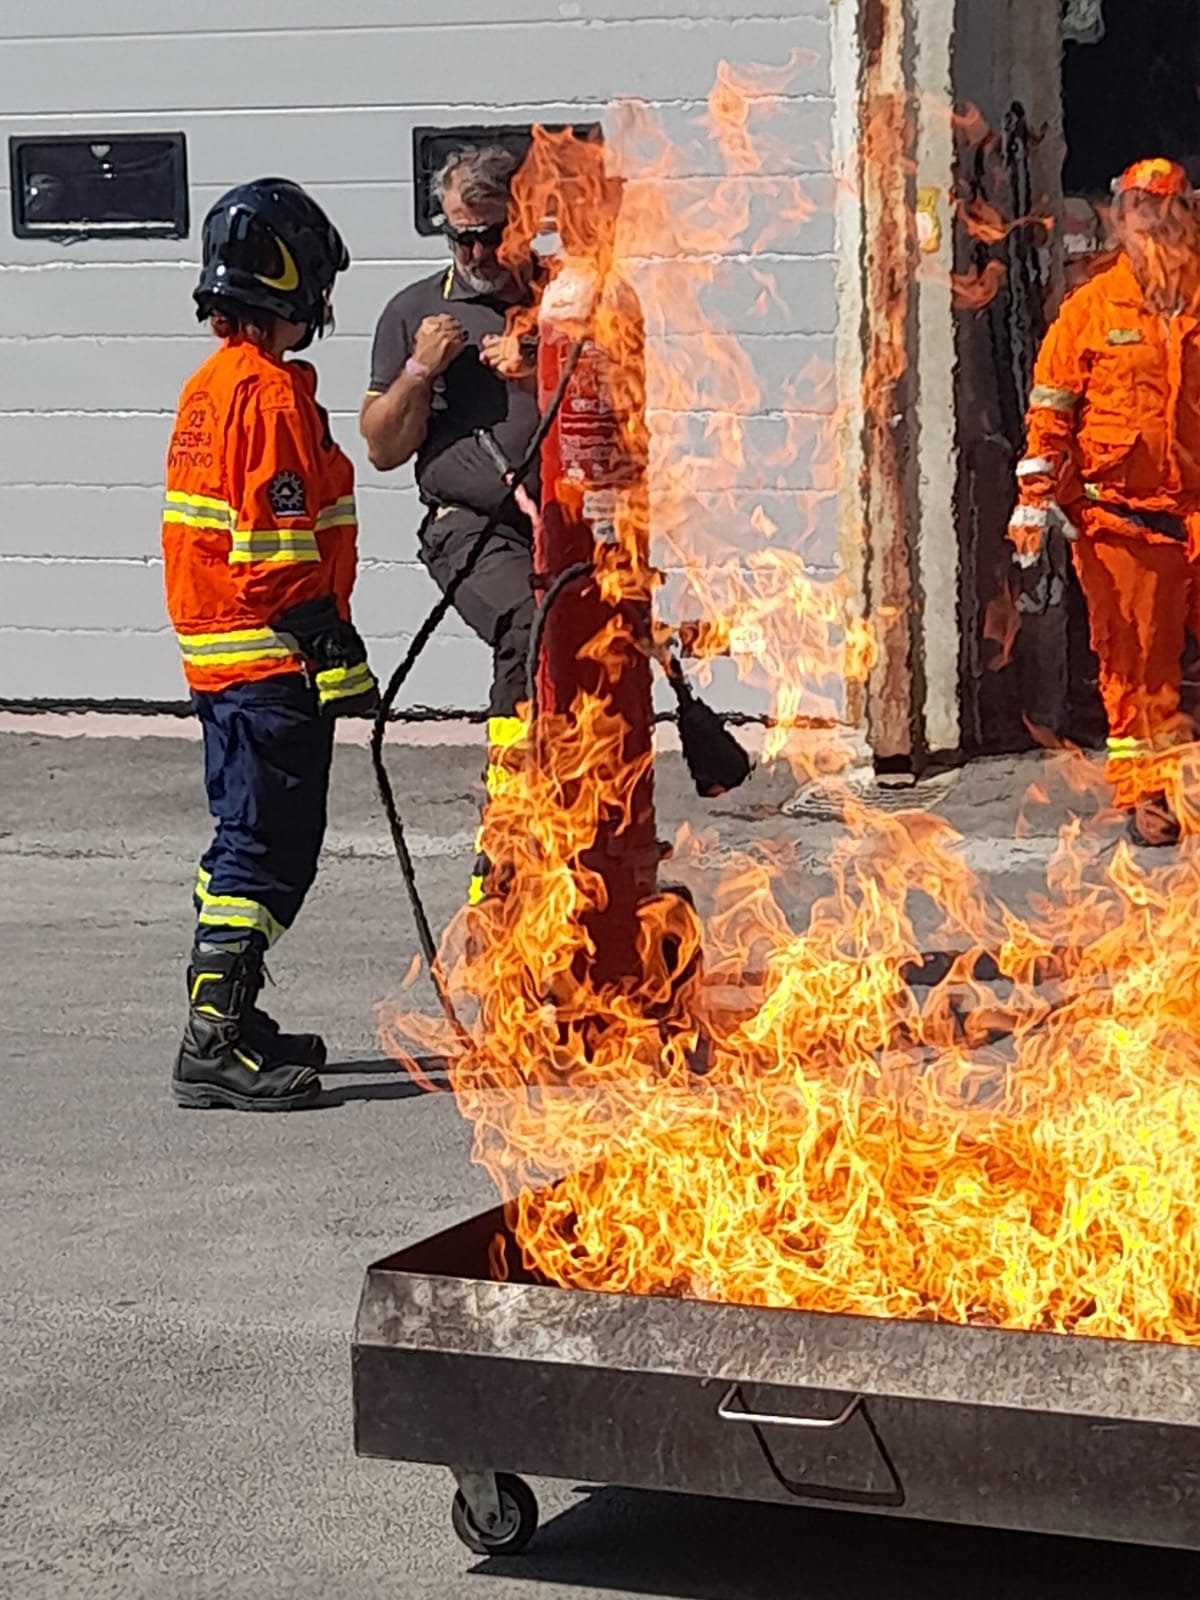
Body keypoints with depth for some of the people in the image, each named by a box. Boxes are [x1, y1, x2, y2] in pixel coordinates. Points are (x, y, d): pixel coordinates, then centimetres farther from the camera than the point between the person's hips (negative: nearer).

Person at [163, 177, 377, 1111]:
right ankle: (217, 1043, -12)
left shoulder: (211, 386, 14)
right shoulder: (274, 393, -16)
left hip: (217, 653, 10)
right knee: (270, 849, -9)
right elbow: (283, 546, -20)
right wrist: (336, 657, -17)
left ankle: (224, 1018, 23)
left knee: (246, 840, 17)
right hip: (273, 658, -10)